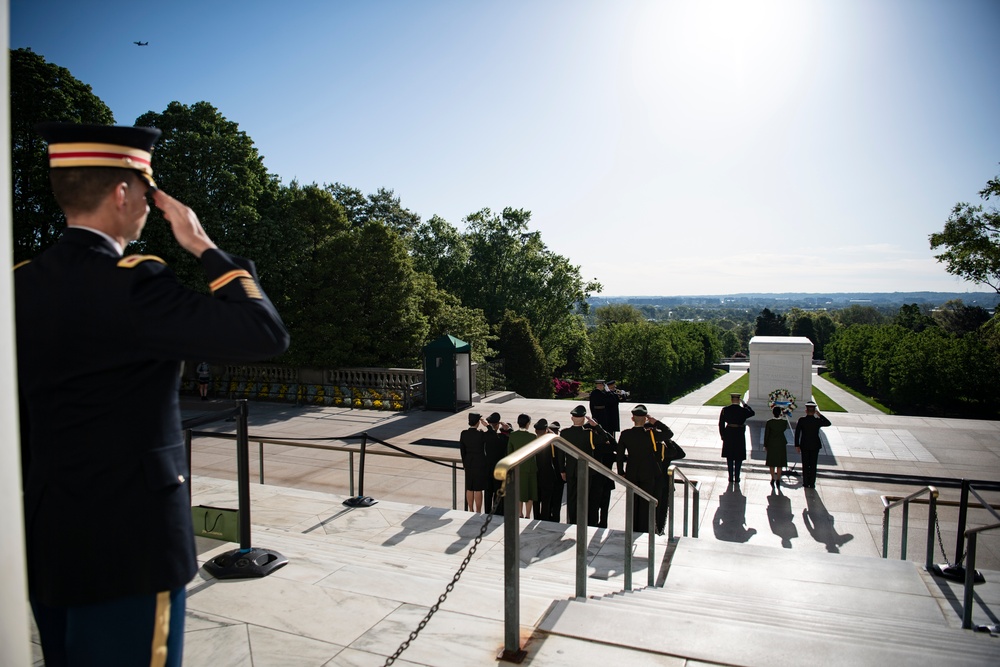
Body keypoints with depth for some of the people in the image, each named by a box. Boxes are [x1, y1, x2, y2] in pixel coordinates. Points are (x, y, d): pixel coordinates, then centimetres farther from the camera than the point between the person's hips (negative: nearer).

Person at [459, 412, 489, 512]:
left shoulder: (463, 433, -5)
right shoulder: (481, 434, -20)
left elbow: (462, 450, 3)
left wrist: (464, 463, 15)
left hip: (468, 463, 5)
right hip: (480, 463, -5)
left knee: (469, 488, 14)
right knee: (478, 489, 4)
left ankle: (471, 510, 24)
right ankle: (478, 512, 11)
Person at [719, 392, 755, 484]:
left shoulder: (725, 410, -5)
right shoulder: (743, 410, -10)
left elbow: (721, 424, -3)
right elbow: (752, 413, 13)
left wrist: (723, 436, 6)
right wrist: (744, 404, 15)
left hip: (728, 435, 2)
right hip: (740, 435, -2)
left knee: (730, 458, 13)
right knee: (738, 458, 11)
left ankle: (731, 478, 18)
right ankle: (736, 479, 15)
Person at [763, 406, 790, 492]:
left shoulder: (769, 422, -12)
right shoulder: (784, 422, -10)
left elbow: (766, 434, -7)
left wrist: (765, 445, 3)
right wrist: (782, 418, 13)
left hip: (771, 444, -1)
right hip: (781, 443, 1)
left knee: (771, 462, 12)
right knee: (780, 463, 9)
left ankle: (773, 479, 16)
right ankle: (778, 480, 9)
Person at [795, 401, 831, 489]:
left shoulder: (801, 420, -11)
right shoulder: (818, 421, -11)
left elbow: (797, 433, -10)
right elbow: (828, 423, 11)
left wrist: (797, 445, -2)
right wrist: (820, 415, 6)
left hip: (804, 445, 0)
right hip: (815, 445, 0)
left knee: (805, 465, 10)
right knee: (813, 465, 9)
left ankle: (805, 483, 15)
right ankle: (812, 484, 14)